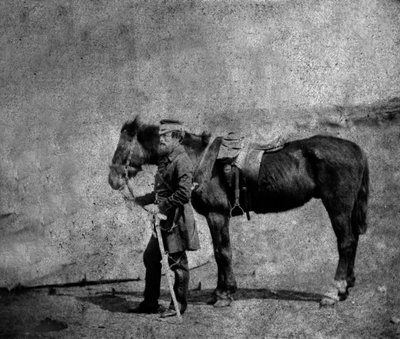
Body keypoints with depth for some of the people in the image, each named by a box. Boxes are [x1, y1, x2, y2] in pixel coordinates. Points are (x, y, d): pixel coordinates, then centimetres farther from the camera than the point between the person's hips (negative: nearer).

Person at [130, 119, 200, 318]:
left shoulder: (181, 162, -16)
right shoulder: (165, 159, 14)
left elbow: (183, 195, -24)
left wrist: (160, 207, -22)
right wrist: (139, 200, 17)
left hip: (176, 219, -10)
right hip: (163, 219, 10)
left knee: (177, 261, 0)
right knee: (150, 258, 14)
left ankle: (179, 305, 12)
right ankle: (150, 303, 24)